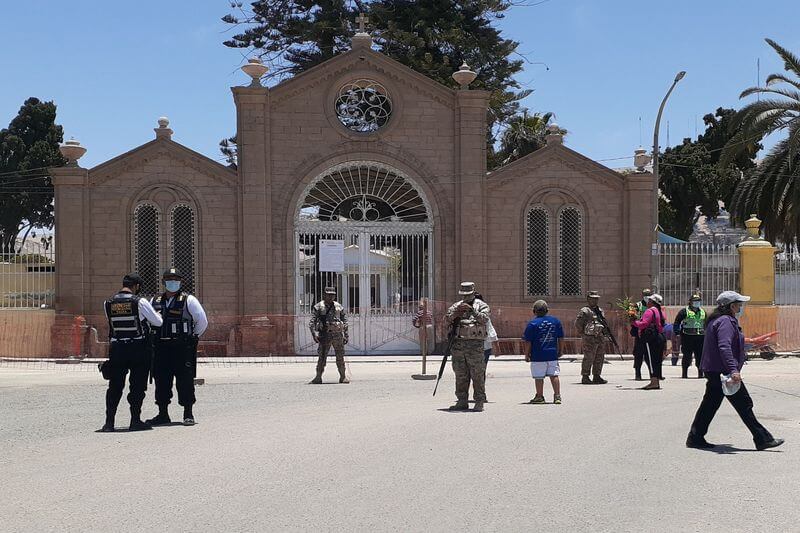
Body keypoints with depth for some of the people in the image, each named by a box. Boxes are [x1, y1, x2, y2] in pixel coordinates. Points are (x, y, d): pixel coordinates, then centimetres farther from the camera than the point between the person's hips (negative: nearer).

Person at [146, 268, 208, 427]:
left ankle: (188, 414, 3)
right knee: (161, 380, 6)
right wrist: (155, 338, 13)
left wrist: (193, 337, 5)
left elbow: (202, 322, 0)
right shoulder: (156, 301, 12)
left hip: (183, 348, -4)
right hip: (161, 348, 4)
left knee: (185, 381, -4)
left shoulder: (188, 300, -1)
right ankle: (163, 414, 15)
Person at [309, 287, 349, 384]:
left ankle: (343, 377, 12)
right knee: (322, 357, -4)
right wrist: (314, 333, -17)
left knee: (340, 357, 4)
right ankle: (318, 377, 1)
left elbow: (345, 322, 14)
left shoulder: (339, 307, 11)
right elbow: (312, 322, -4)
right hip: (324, 335, -2)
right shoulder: (318, 307, 2)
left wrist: (346, 335, 9)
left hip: (338, 335, 2)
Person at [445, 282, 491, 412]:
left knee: (477, 375, -4)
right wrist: (454, 314, -15)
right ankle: (462, 402, 13)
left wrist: (472, 310, -25)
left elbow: (484, 319, -14)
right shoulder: (456, 306, 15)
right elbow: (446, 321, 5)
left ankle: (479, 402, 1)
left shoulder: (481, 305, 4)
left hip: (475, 344, -4)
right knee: (460, 375, 7)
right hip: (458, 344, 4)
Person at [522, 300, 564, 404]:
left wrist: (527, 354, 4)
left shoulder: (532, 324, -8)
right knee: (554, 375, 8)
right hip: (553, 354, 4)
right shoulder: (556, 321, 5)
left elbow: (528, 342, -6)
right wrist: (561, 350, 21)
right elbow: (561, 338, 10)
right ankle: (557, 396, 5)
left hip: (538, 356, -4)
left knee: (539, 377, 4)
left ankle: (539, 396, 9)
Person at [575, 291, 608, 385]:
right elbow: (577, 324, -12)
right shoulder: (585, 311, -9)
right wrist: (583, 333, -9)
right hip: (590, 338, -8)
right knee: (588, 358, -5)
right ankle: (585, 377, 1)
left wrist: (604, 330, 14)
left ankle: (597, 377, 19)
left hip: (600, 338, 8)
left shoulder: (600, 310, 17)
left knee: (600, 358, 11)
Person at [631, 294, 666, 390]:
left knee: (651, 360, -9)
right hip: (660, 337, 9)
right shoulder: (661, 312, 18)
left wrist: (634, 322, -6)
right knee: (657, 360, 11)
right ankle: (657, 382, 14)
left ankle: (654, 382, -13)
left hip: (650, 339, -9)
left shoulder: (650, 311, -10)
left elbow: (643, 324, -19)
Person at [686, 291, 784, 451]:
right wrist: (733, 370, -36)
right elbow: (724, 347, -29)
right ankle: (762, 439, 1)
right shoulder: (726, 321, -16)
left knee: (710, 404, 12)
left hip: (712, 371, 10)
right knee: (744, 404, -4)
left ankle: (695, 438, 13)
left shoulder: (716, 320, 17)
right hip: (723, 371, -10)